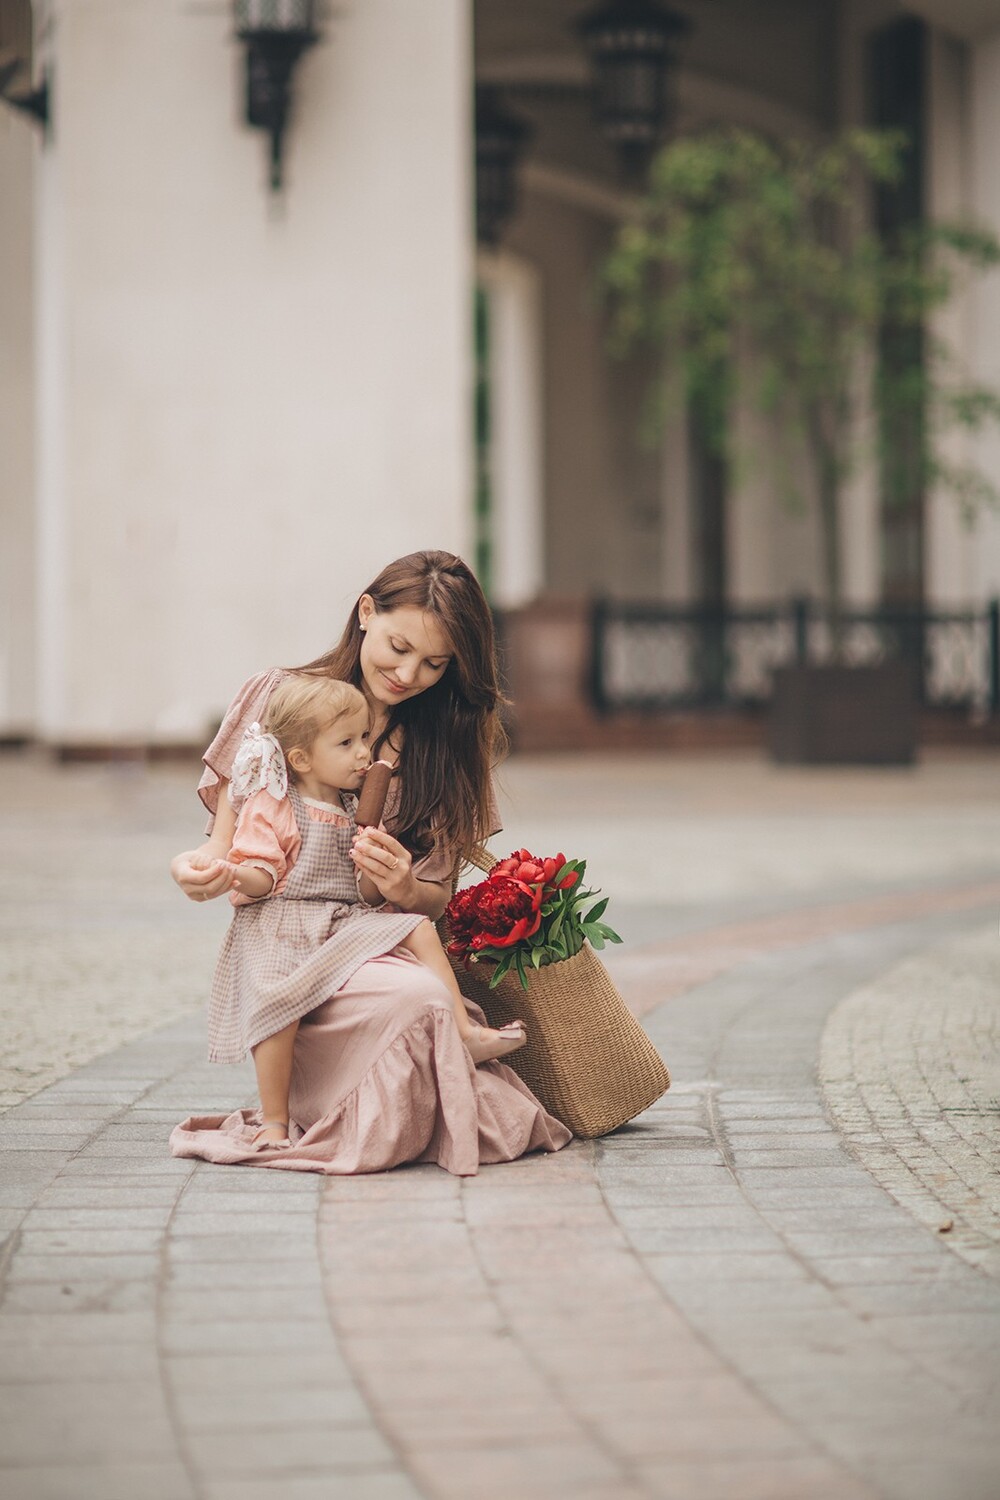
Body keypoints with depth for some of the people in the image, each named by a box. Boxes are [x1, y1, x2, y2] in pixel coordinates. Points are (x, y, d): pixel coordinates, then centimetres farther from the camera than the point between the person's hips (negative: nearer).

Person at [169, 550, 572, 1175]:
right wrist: (203, 868, -21)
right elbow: (228, 838, 4)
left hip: (393, 945, 4)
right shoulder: (279, 697, 2)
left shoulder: (449, 737, 10)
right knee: (419, 1001, -38)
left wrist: (406, 889, -18)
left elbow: (439, 900, 7)